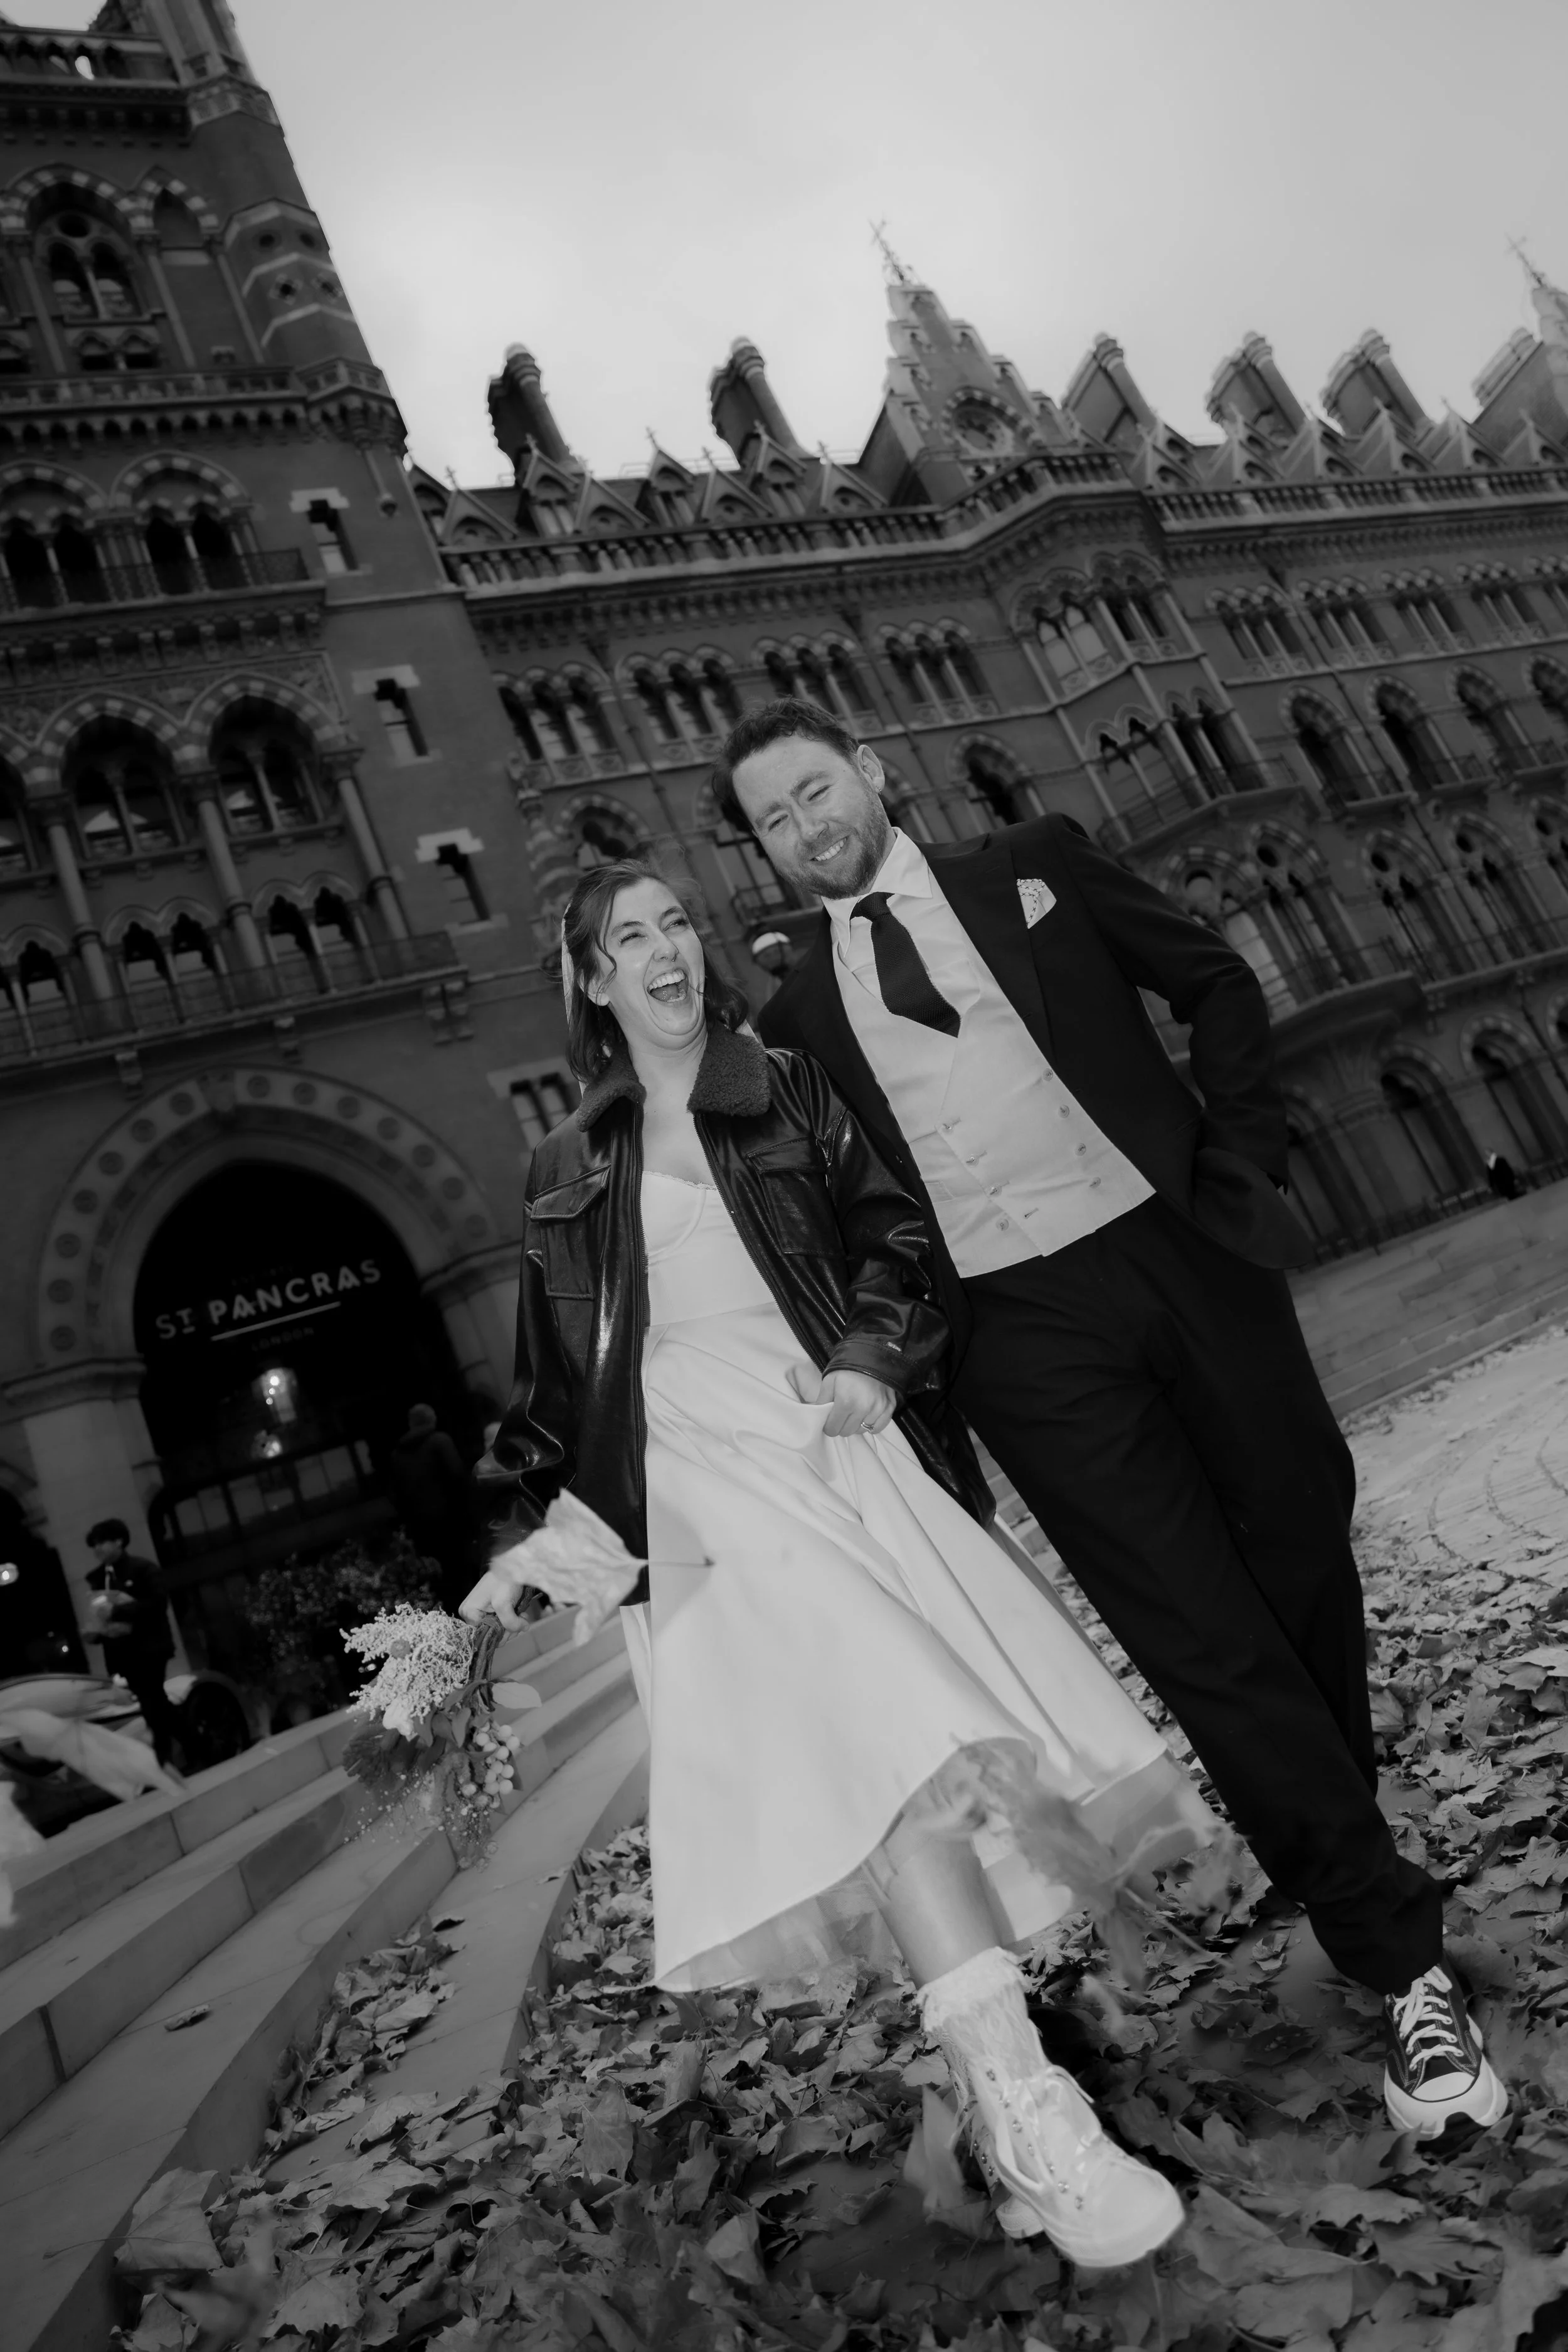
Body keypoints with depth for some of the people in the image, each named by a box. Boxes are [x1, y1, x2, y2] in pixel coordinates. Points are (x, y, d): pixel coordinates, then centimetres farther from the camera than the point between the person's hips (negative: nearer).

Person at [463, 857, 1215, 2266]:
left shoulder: (790, 1094, 13)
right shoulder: (570, 1172, 16)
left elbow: (896, 1234, 5)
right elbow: (559, 1378, 19)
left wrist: (874, 1357, -13)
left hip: (842, 1445, 1)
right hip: (709, 1486, -1)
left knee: (925, 1745, -8)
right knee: (884, 1740, -20)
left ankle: (985, 2066, 8)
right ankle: (1027, 2111, -22)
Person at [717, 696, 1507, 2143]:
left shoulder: (1032, 866, 11)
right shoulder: (799, 1013, 11)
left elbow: (1217, 986, 11)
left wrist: (1241, 1166, 2)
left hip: (1176, 1246, 2)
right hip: (1022, 1329, -1)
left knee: (1306, 1547, 9)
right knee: (1203, 1635, -5)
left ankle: (1331, 1836, 36)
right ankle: (1405, 1963, 7)